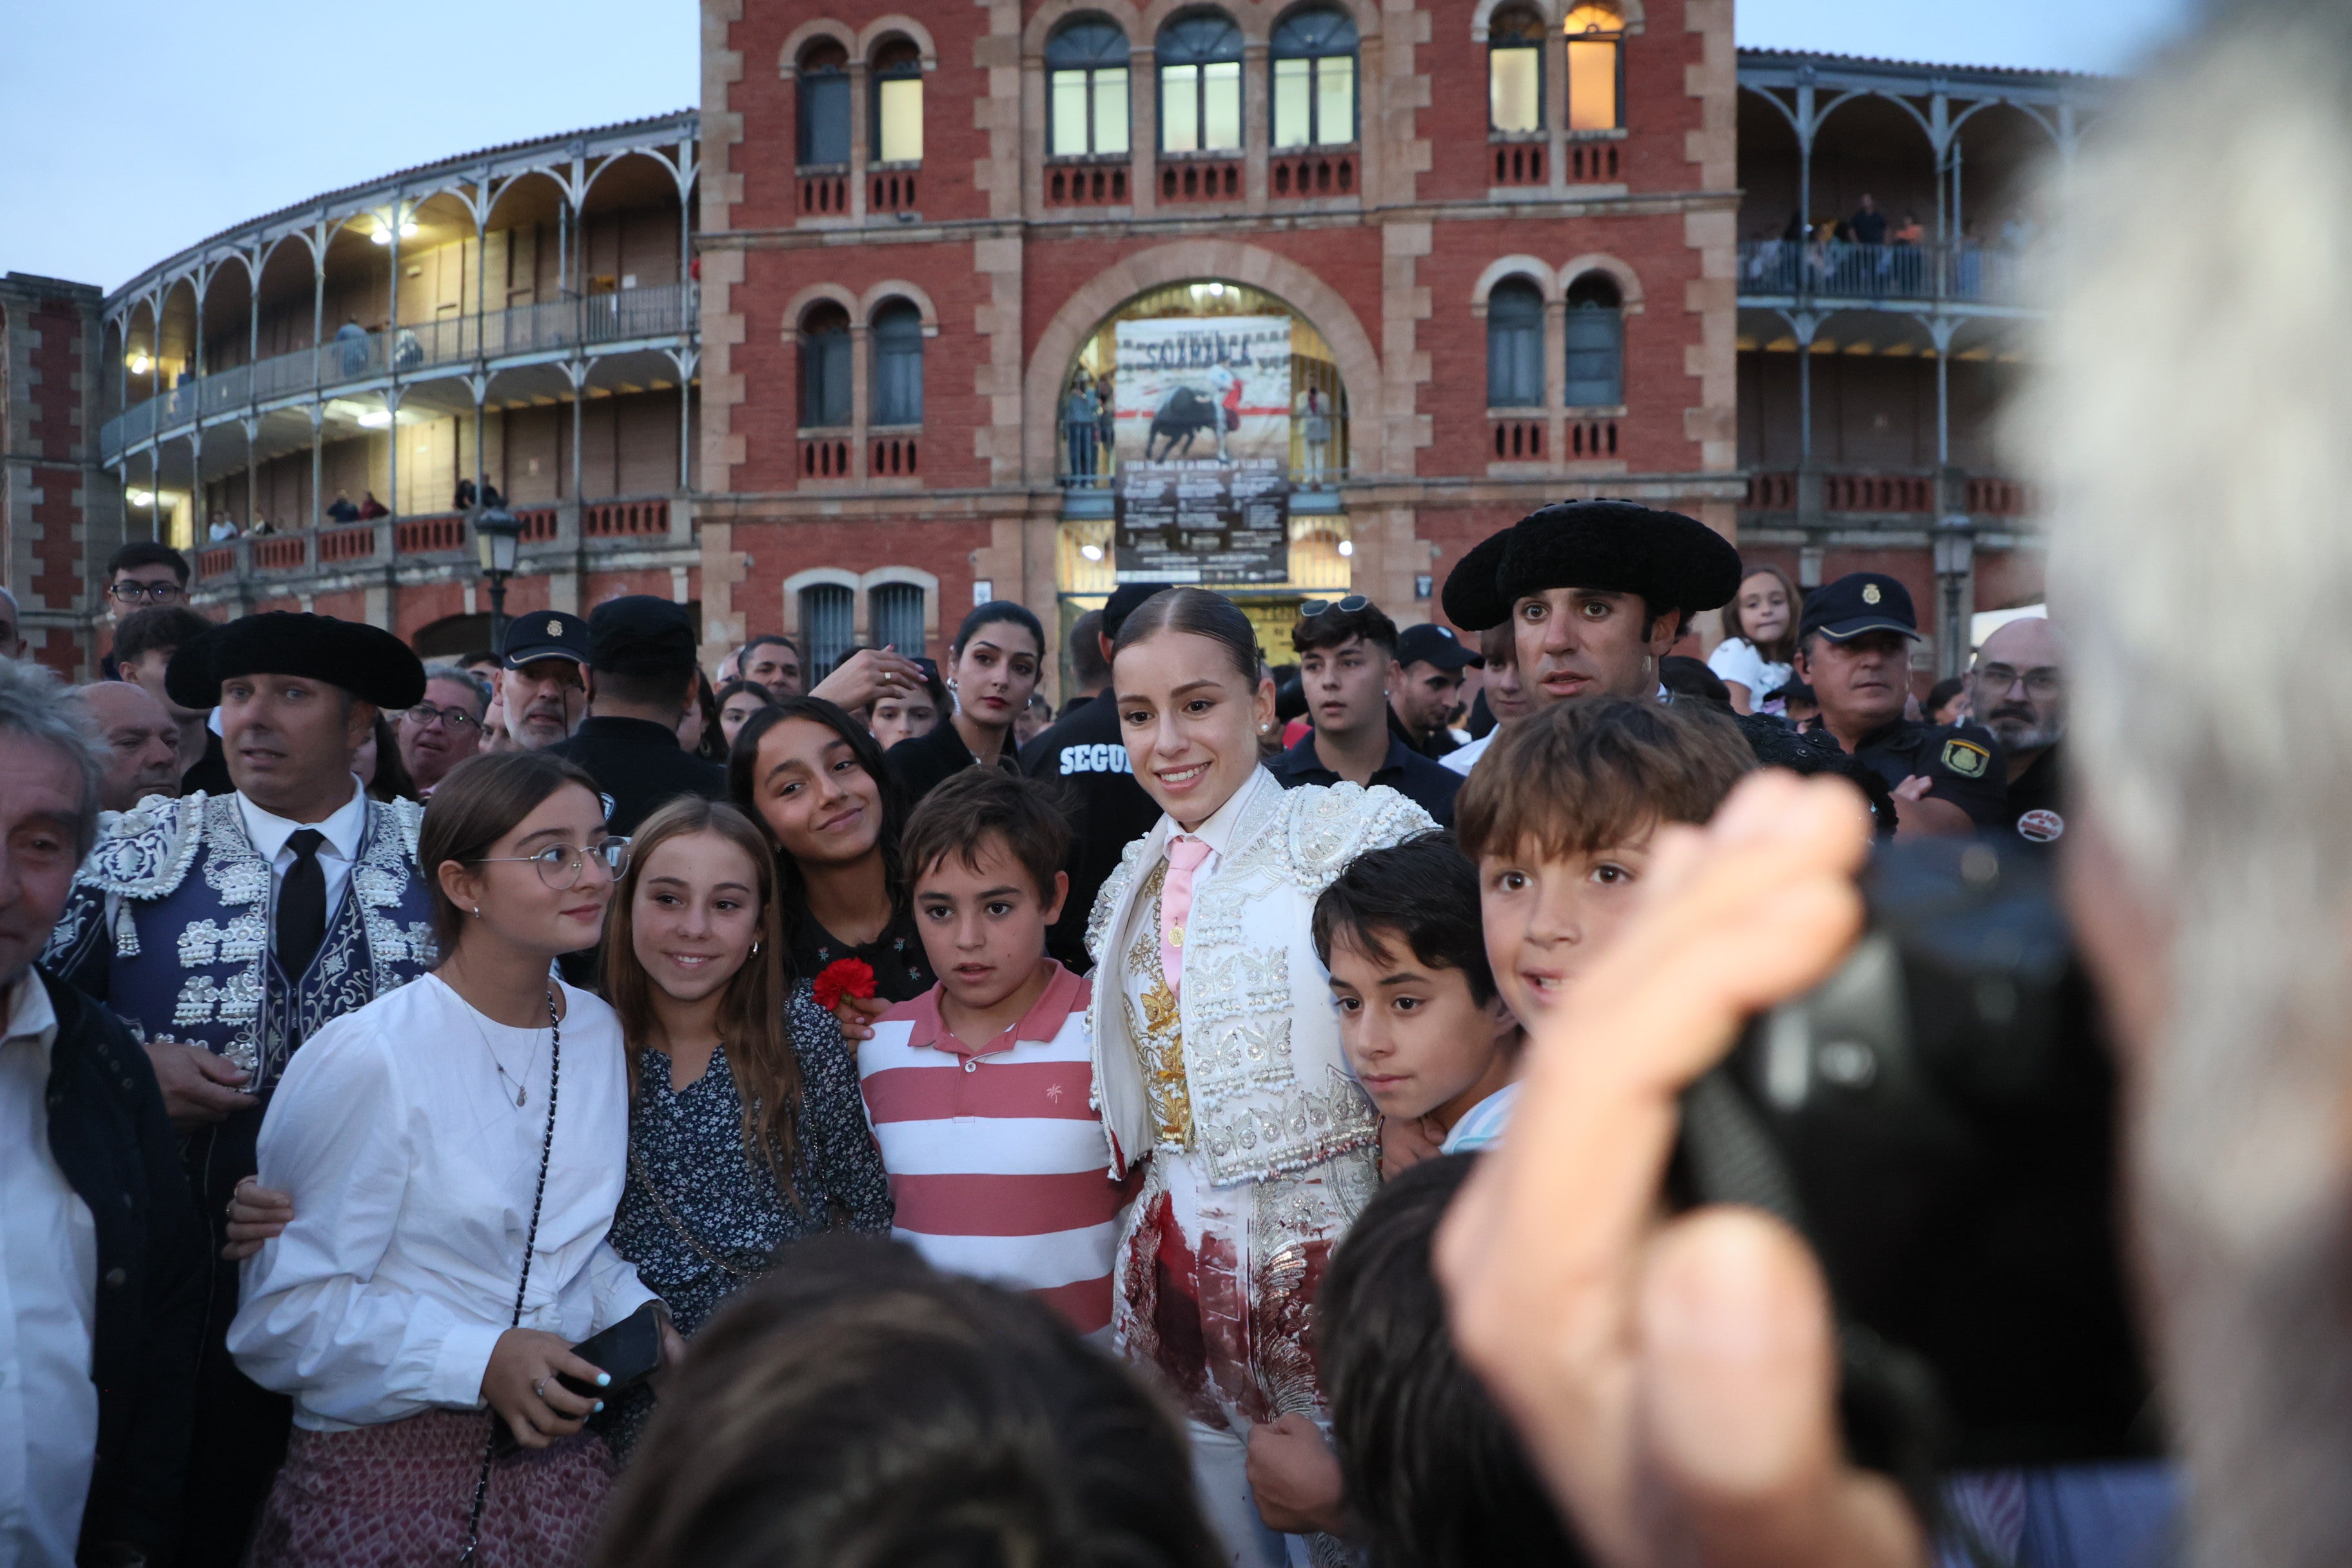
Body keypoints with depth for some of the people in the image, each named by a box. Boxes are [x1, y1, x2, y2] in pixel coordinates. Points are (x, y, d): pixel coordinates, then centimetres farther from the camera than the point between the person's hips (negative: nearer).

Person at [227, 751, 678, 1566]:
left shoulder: (597, 1032, 4)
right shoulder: (363, 1060, -17)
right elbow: (286, 1308, -14)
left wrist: (636, 1314, -2)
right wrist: (479, 1360, -22)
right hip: (385, 1478, -6)